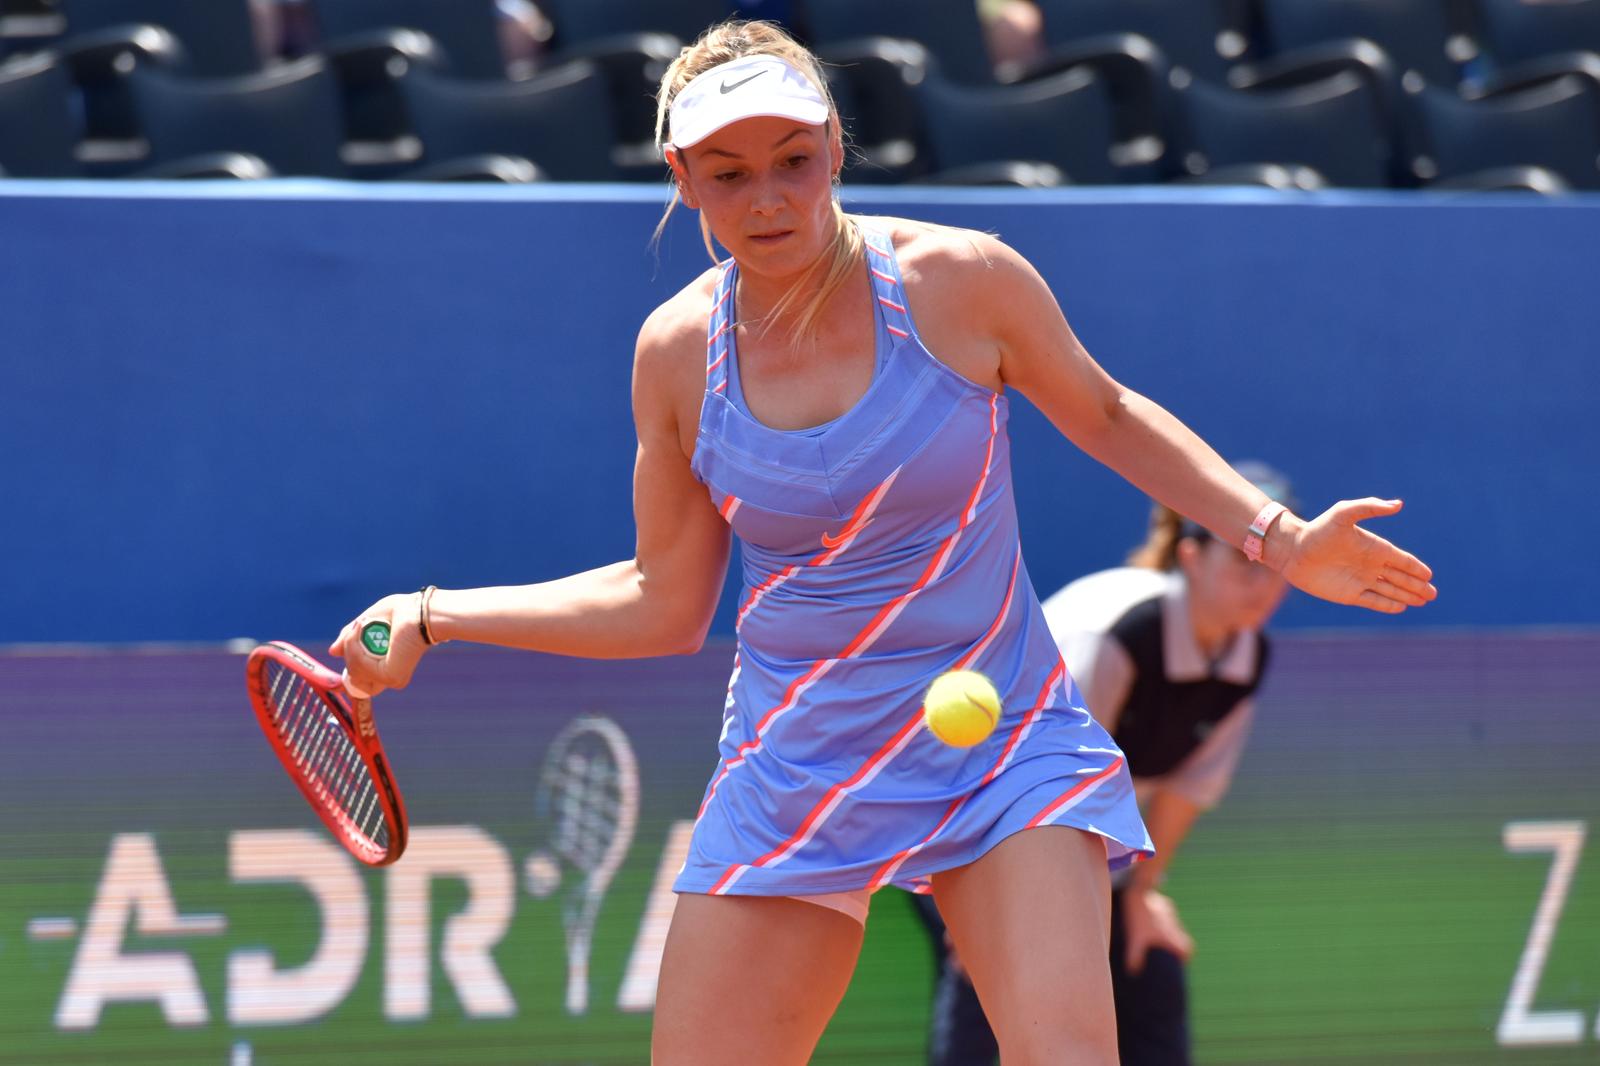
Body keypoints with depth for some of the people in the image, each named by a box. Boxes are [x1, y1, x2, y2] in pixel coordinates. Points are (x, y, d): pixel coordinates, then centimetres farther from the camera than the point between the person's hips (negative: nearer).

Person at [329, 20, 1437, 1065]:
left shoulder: (960, 279, -9)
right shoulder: (678, 353, -2)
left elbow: (1104, 414, 11)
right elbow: (664, 602, 11)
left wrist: (1276, 536, 4)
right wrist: (432, 616, 6)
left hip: (1005, 751, -2)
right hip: (794, 773, 2)